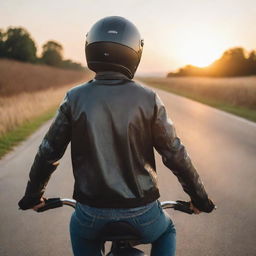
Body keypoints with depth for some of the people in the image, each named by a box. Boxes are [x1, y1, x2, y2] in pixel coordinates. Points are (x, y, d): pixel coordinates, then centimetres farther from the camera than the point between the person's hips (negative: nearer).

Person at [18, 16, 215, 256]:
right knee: (166, 232, 33)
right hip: (141, 212, 0)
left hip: (92, 211, 1)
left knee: (80, 232, 37)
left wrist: (33, 194, 16)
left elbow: (48, 153, -1)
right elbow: (175, 155, -4)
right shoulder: (148, 99, -9)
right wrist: (199, 196, 10)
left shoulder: (75, 98, -7)